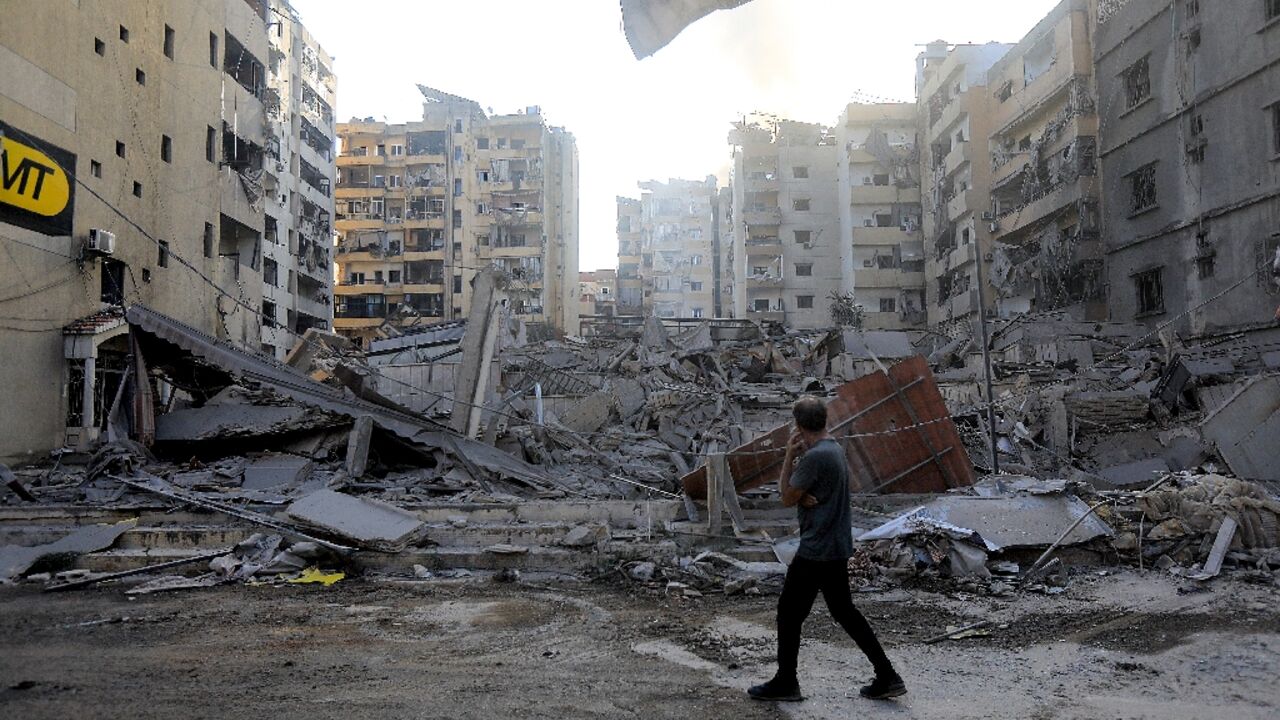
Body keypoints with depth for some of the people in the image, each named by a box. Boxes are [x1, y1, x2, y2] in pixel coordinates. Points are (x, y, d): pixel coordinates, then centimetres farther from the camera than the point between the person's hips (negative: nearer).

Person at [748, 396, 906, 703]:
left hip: (817, 550, -10)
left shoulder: (814, 456, -21)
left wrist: (790, 456, -8)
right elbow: (784, 487, 11)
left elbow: (787, 499, -11)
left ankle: (785, 683, 15)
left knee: (789, 611, 4)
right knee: (844, 610, 17)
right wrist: (801, 494, -10)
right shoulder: (836, 449, 10)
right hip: (837, 546, 10)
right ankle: (887, 677, 18)